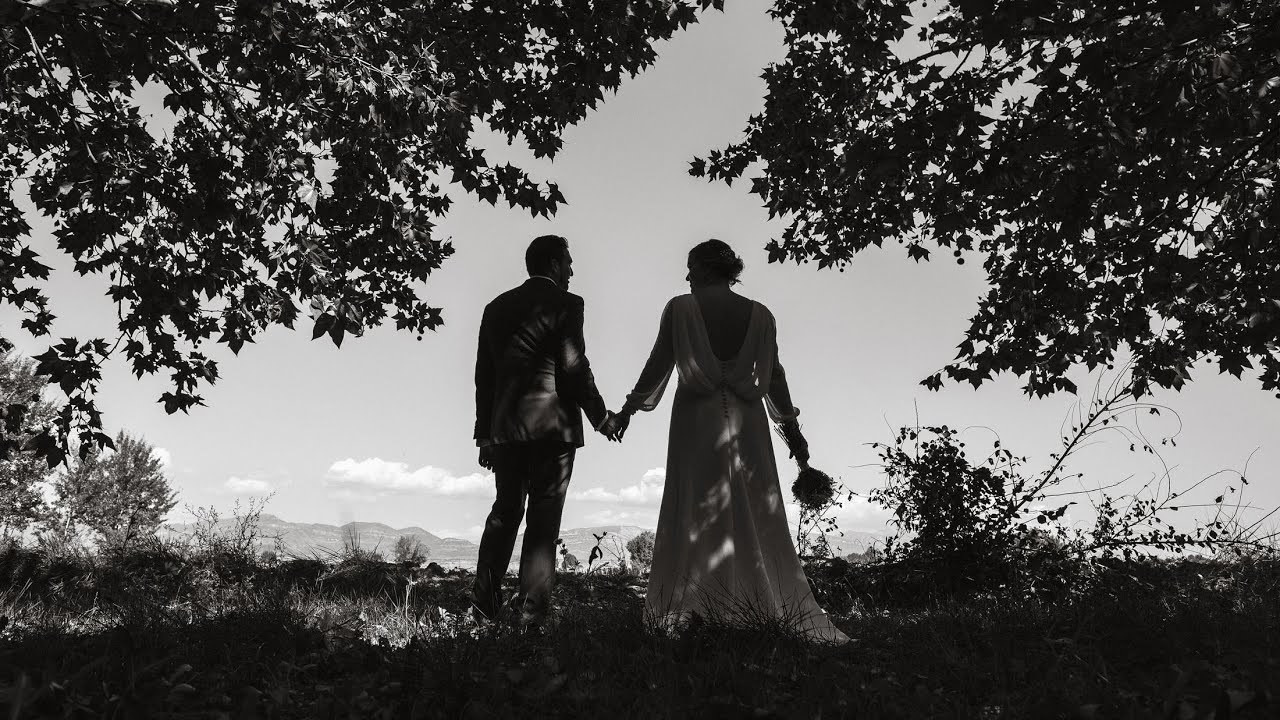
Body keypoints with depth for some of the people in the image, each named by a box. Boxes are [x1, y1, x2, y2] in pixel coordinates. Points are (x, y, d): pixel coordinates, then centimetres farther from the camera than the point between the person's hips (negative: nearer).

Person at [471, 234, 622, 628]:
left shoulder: (497, 306, 14)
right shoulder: (566, 304, -3)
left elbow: (483, 374, 13)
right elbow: (574, 367, -10)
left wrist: (485, 434, 17)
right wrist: (600, 416, 2)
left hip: (505, 426, 6)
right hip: (552, 422, -5)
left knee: (505, 511, 14)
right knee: (543, 517, 0)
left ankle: (483, 606, 13)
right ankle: (531, 612, 0)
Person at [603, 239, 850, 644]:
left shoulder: (680, 308, 0)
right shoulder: (759, 315, 8)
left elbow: (658, 364, 1)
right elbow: (774, 375, 10)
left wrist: (628, 411, 11)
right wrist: (792, 429, 17)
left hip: (696, 417, -2)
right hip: (746, 420, 2)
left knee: (693, 515, 1)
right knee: (759, 516, 5)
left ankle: (680, 616, 0)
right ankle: (795, 615, 6)